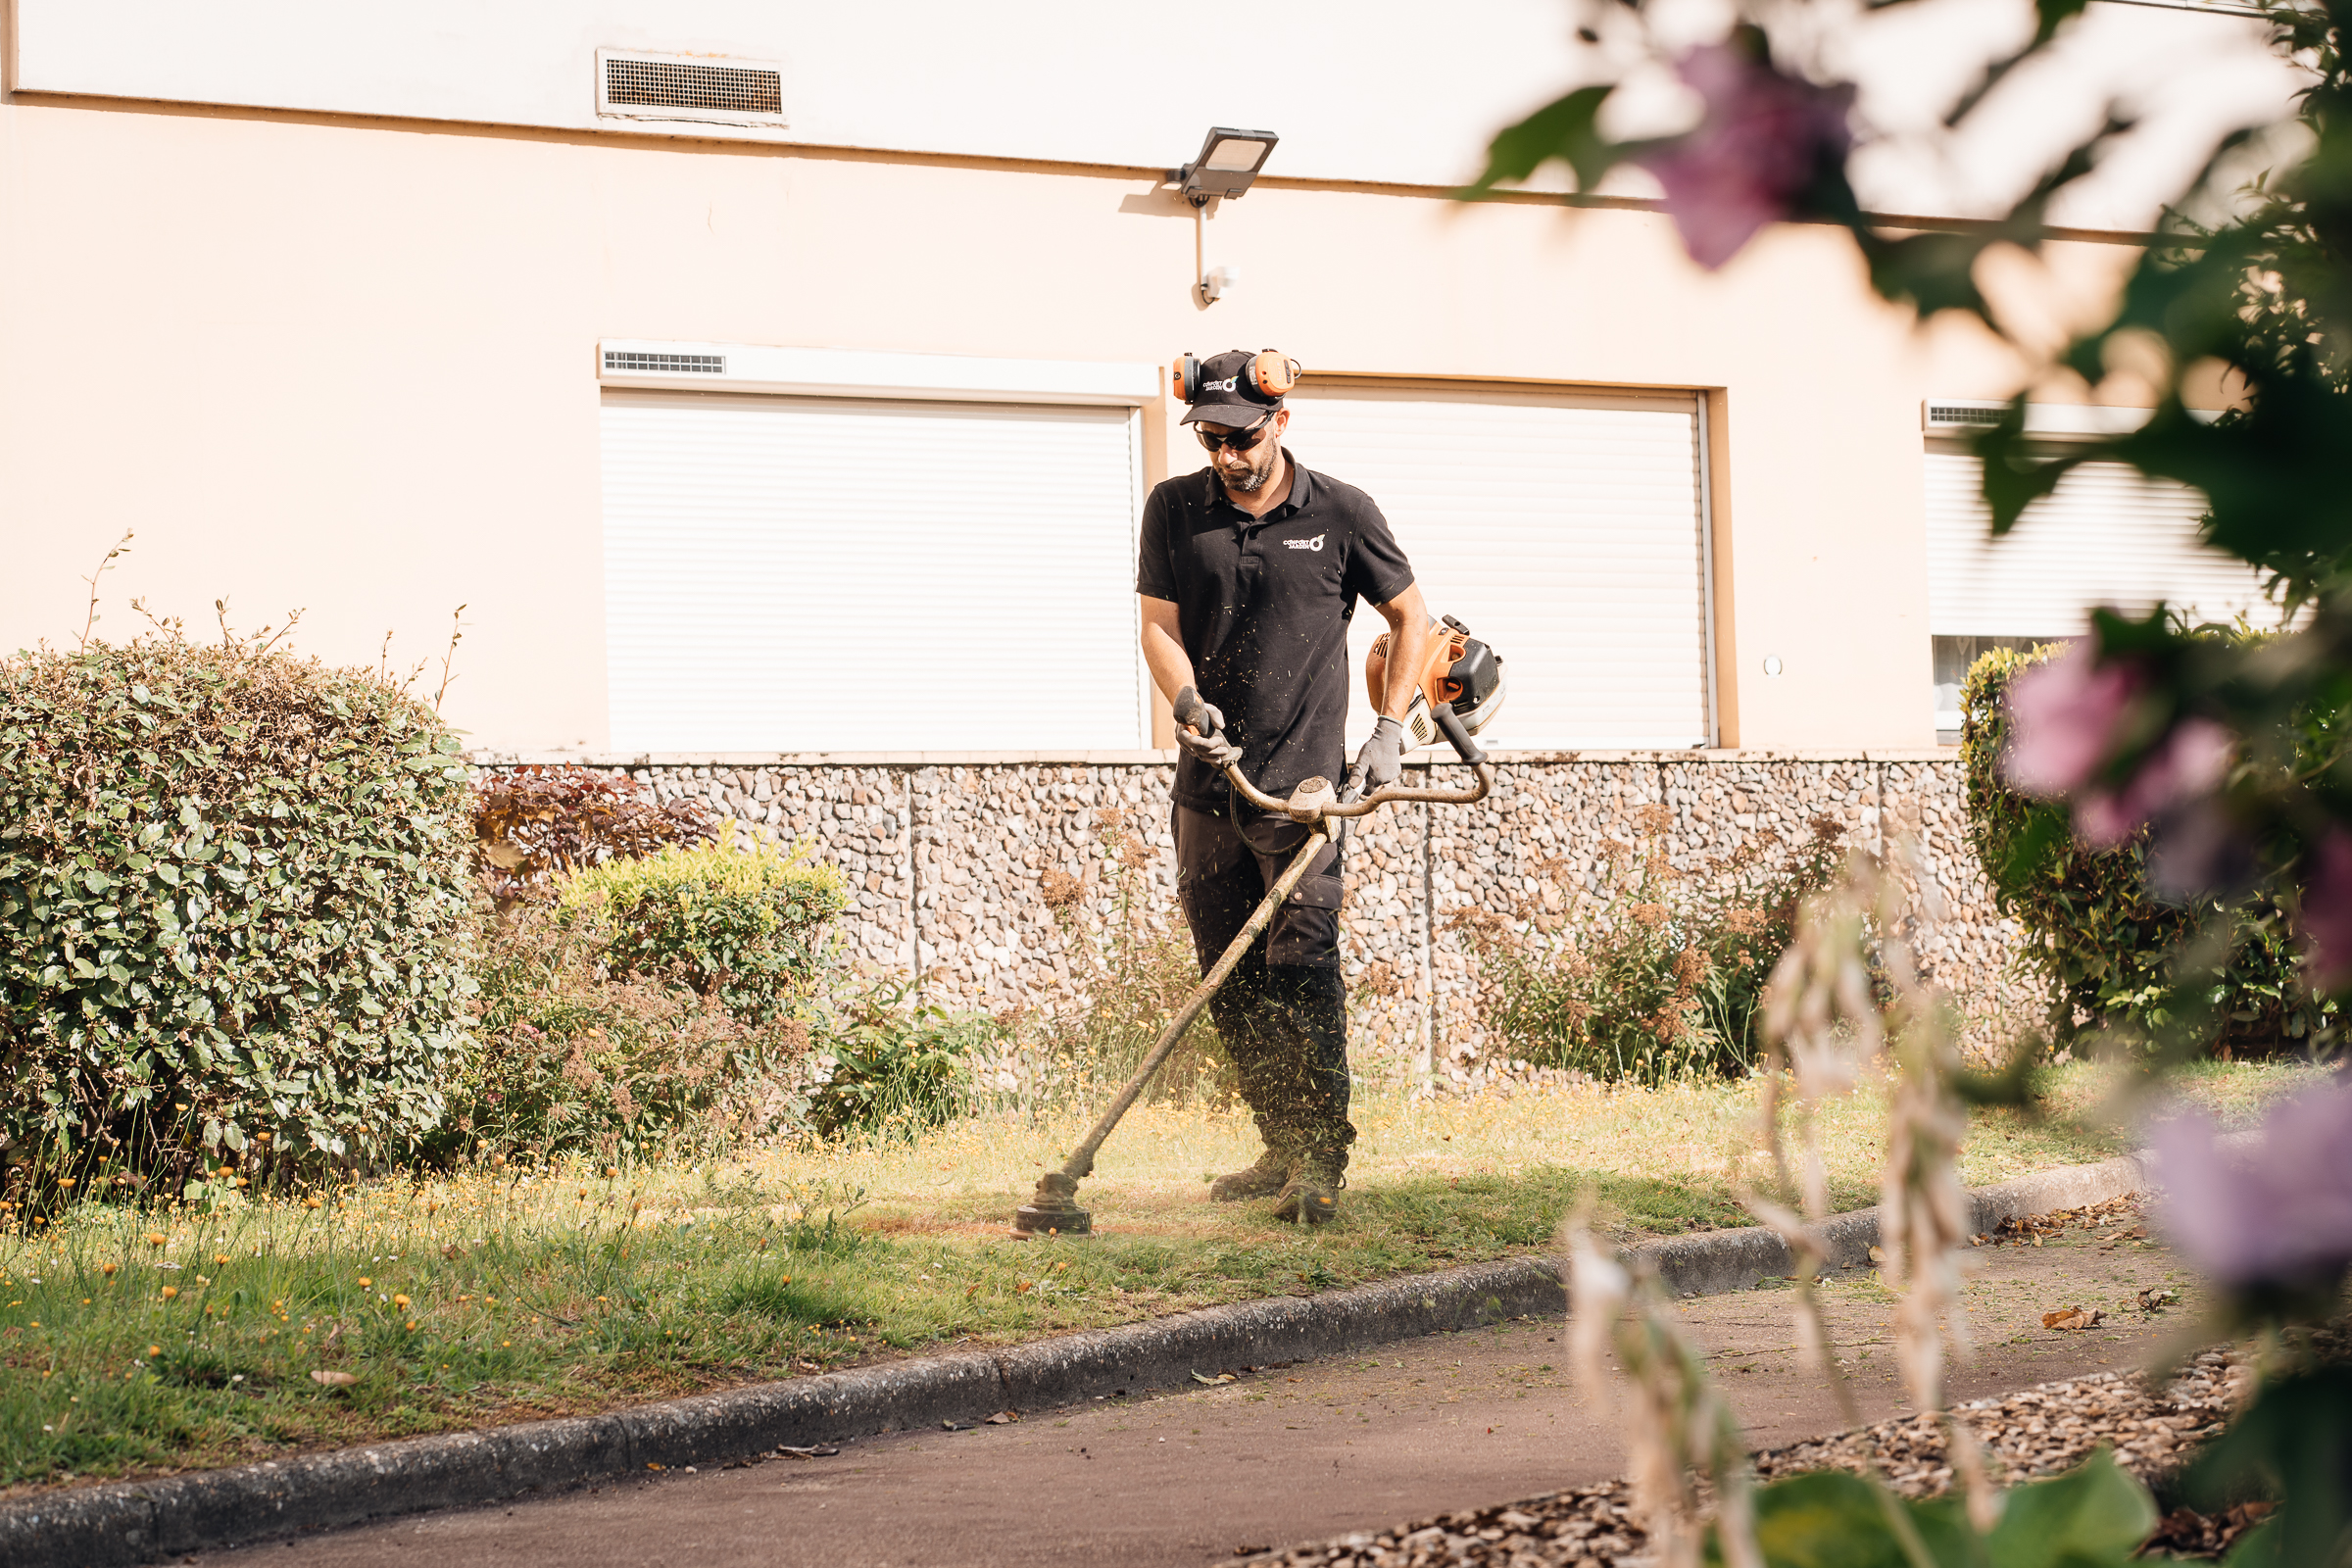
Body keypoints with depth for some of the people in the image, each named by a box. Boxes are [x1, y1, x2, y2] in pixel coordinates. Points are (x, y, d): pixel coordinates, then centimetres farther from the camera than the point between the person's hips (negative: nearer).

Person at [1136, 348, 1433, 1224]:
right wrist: (1189, 701, -18)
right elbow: (1159, 627, 3)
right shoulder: (1174, 510, 6)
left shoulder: (1342, 514, 0)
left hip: (1303, 782, -4)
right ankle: (1282, 1150, 17)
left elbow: (1411, 618, 10)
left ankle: (1323, 1161, -14)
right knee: (1231, 982, 7)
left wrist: (1390, 732, 1)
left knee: (1301, 966, -15)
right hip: (1209, 784, 4)